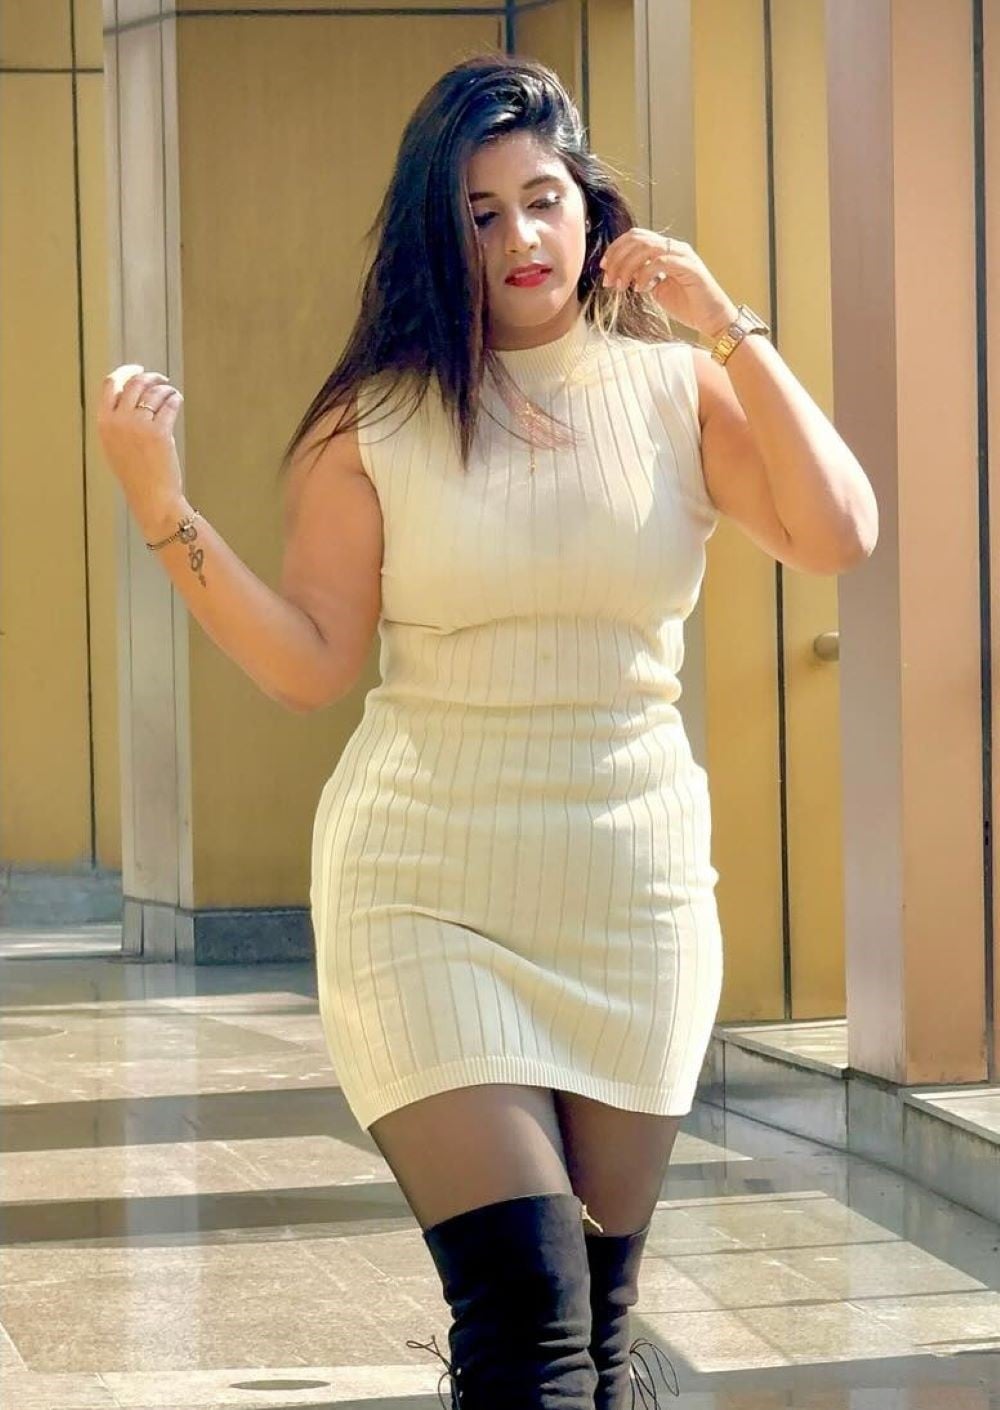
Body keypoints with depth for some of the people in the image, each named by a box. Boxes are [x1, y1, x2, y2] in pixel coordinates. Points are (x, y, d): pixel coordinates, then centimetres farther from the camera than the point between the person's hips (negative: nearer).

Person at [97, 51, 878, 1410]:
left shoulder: (678, 391, 3)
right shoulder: (376, 421, -1)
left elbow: (838, 536, -11)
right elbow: (310, 664, -3)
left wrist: (732, 327, -11)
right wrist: (163, 509, -13)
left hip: (634, 890, 2)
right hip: (429, 894, -2)